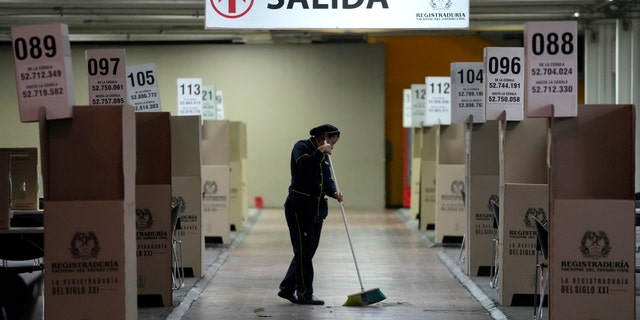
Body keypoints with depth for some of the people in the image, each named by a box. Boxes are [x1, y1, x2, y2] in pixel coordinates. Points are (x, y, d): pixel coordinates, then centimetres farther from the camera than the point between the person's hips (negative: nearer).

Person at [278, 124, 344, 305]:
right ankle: (305, 294, 0)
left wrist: (334, 192, -7)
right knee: (304, 251, -5)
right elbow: (305, 166, -26)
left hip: (316, 209, 9)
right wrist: (320, 151, -23)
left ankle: (287, 289, 21)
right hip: (299, 208, -9)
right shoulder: (302, 147, -7)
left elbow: (328, 180, 12)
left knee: (308, 251, 11)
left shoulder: (324, 156, 17)